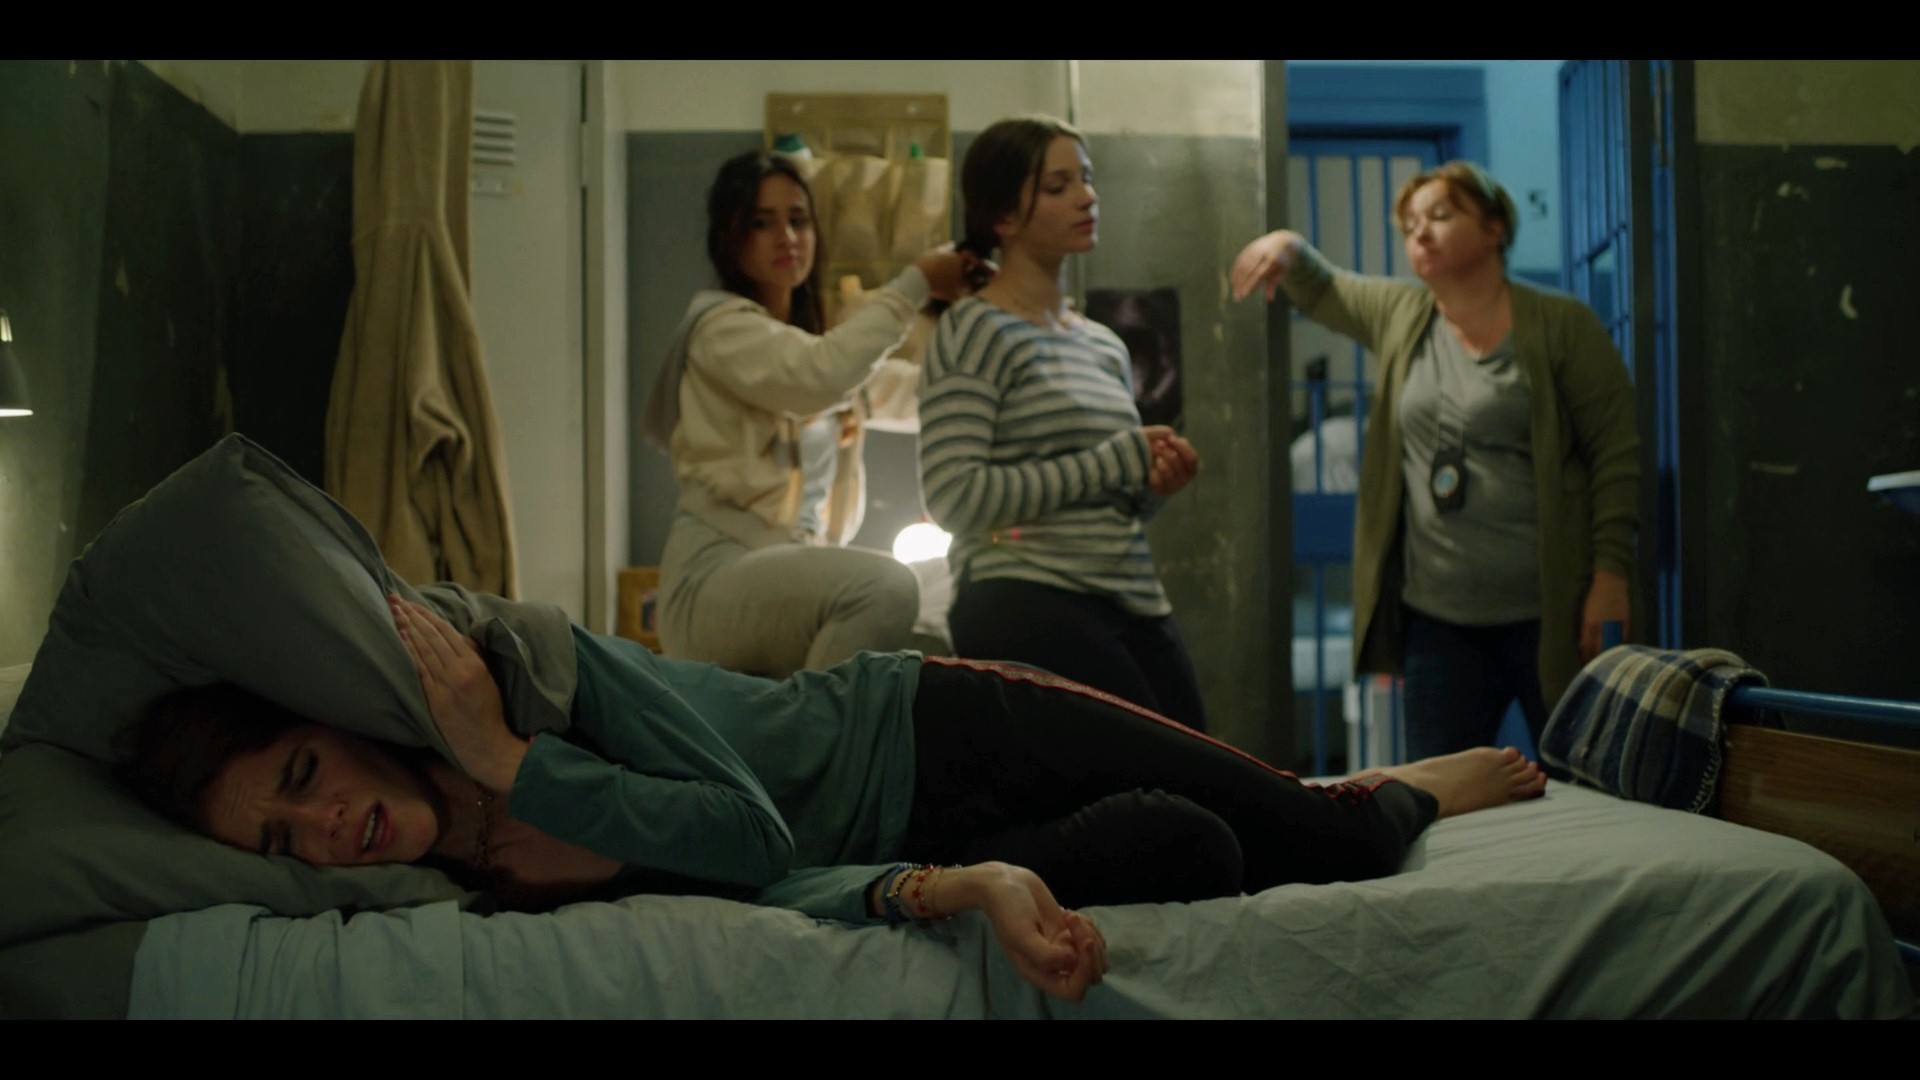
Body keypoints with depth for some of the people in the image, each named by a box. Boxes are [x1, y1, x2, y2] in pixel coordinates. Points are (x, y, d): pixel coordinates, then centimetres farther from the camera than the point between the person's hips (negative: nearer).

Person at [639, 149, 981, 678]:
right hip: (719, 574, -8)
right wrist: (914, 284, -16)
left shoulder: (816, 340, 22)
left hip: (798, 573, 8)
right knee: (886, 587, -31)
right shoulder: (720, 325, -4)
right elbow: (820, 376, -25)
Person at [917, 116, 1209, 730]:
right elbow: (953, 496, -16)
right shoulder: (975, 333, -4)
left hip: (1134, 603, 7)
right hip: (1028, 608, -7)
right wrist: (1119, 460, -13)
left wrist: (1154, 484, 1)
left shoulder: (1105, 345, 18)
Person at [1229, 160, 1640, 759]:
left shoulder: (1561, 326, -4)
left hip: (1549, 614, -4)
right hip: (1437, 616, 4)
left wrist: (1612, 574, -13)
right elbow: (1318, 290, 26)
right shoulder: (1399, 314, 11)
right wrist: (1289, 248, 3)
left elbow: (1618, 455, -6)